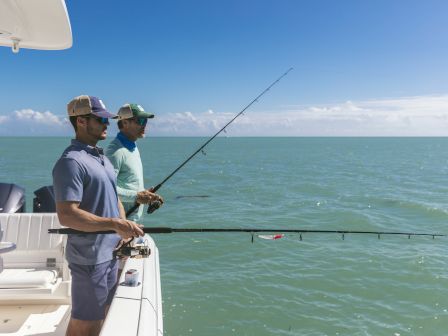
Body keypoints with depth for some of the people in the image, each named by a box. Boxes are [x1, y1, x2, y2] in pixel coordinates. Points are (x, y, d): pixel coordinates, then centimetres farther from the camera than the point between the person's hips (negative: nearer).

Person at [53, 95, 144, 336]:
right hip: (90, 256, -9)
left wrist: (125, 231, 7)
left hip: (110, 251, 9)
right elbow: (66, 215, -26)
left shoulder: (101, 157, 13)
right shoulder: (71, 162, -18)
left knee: (100, 316, 20)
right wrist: (114, 224, -29)